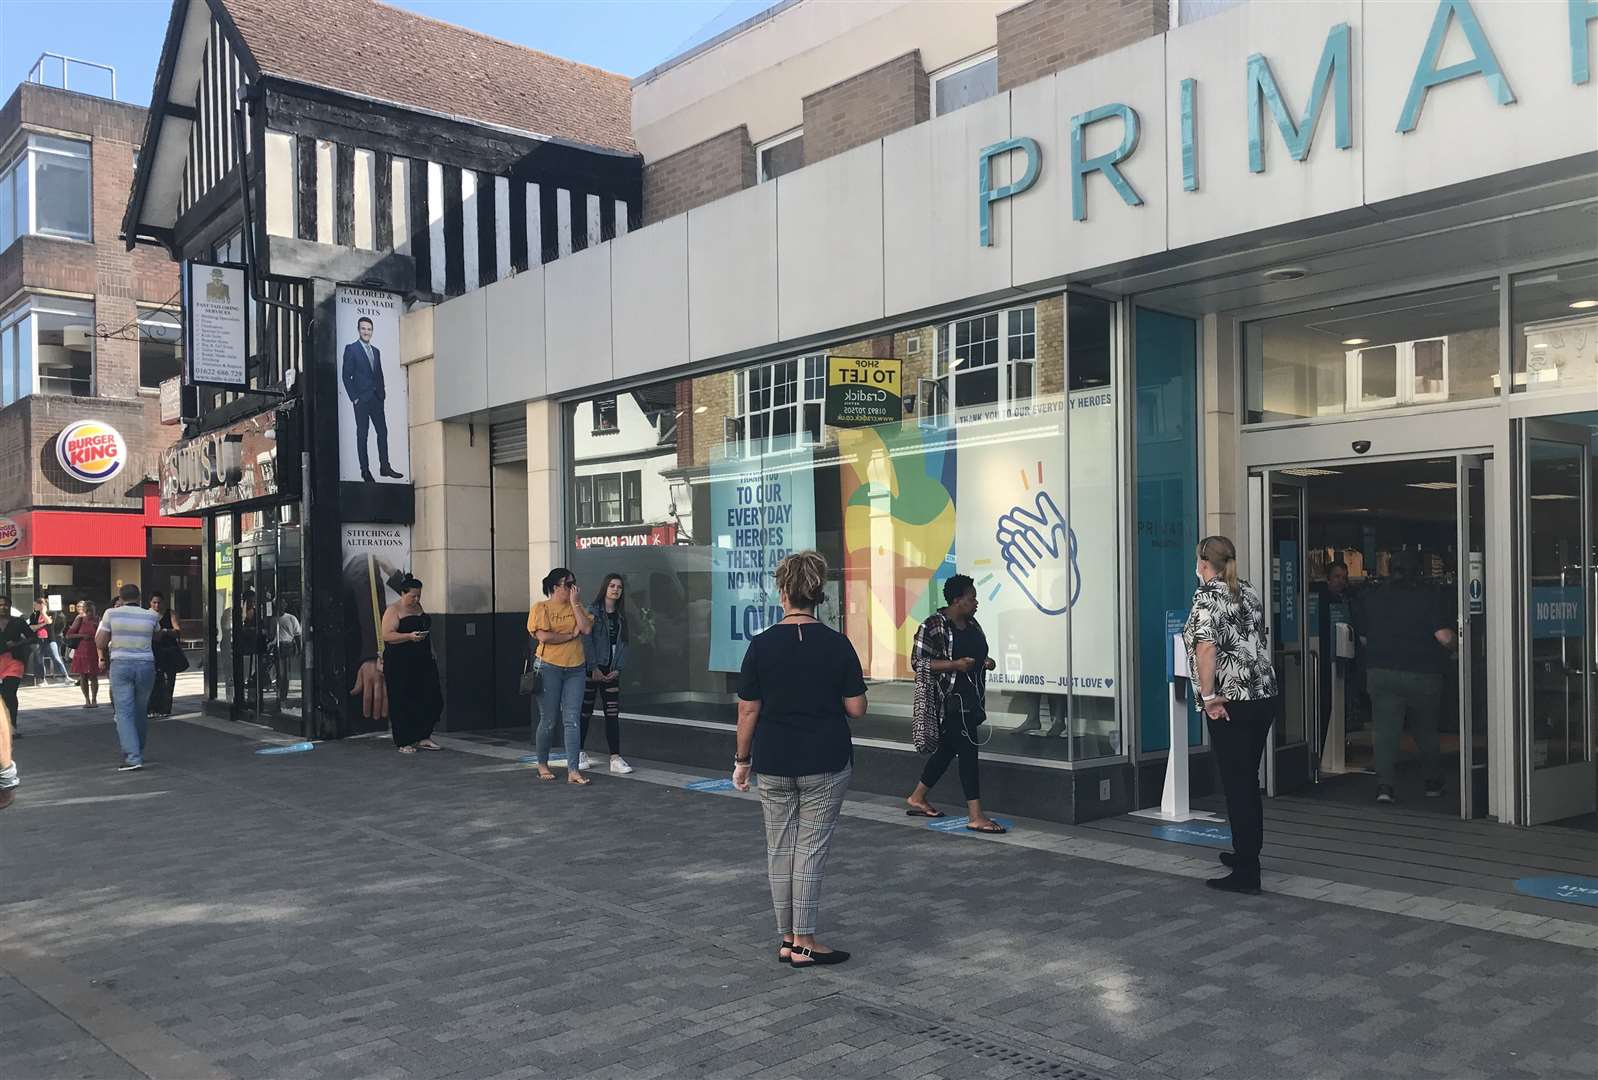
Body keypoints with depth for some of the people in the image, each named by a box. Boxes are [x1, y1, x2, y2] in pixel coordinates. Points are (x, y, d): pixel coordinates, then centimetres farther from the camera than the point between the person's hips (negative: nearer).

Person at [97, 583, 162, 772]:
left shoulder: (112, 614, -3)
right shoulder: (151, 616, 2)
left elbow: (100, 643, 3)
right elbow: (157, 637, 18)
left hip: (120, 666, -2)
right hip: (146, 665, 2)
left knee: (124, 712, -3)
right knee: (141, 712, 15)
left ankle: (132, 757, -14)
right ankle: (138, 753, 27)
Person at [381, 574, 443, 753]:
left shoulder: (418, 607, 15)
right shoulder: (393, 610, -8)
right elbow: (387, 635, -16)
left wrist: (430, 651, 21)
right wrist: (409, 636, -27)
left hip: (422, 661, 7)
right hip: (399, 663, -7)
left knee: (433, 701, 2)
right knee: (402, 704, -2)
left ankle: (423, 737, 14)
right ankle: (404, 743, 8)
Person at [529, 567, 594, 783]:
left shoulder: (577, 606, 11)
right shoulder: (541, 607, -3)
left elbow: (587, 628, -5)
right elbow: (544, 636, -16)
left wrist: (575, 603, -6)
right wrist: (571, 635, -8)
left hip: (575, 669, 4)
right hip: (550, 668, -4)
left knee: (572, 720, -2)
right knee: (548, 720, 5)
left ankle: (573, 771, -4)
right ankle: (542, 765, 23)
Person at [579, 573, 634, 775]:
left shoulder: (621, 615, 11)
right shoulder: (593, 611, -5)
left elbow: (623, 643, 10)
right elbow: (586, 640, -11)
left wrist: (618, 668, -1)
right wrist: (594, 668, -15)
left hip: (611, 671, 5)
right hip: (591, 669, -4)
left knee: (613, 714, 0)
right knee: (585, 711, 5)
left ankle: (615, 758, -1)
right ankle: (580, 754, 18)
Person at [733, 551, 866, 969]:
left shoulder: (762, 645, -7)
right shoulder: (837, 645, -8)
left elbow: (748, 711, -5)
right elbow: (856, 709, -6)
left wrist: (742, 760, 6)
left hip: (773, 763, 1)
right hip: (825, 763, -1)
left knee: (780, 848, 11)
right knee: (811, 849, 4)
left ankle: (787, 940, 17)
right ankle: (804, 943, 6)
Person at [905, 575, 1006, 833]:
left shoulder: (972, 624, 12)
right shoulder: (933, 626, -14)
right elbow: (918, 662, -16)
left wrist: (984, 662, 4)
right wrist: (955, 664, -24)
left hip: (970, 698, 9)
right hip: (949, 700, -9)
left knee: (947, 749, 16)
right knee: (968, 751, -11)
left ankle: (917, 799, 30)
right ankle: (976, 817, -9)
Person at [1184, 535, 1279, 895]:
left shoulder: (1207, 596, -12)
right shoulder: (1248, 592, 12)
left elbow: (1206, 647, -24)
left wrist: (1208, 697, -20)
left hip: (1231, 703, -8)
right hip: (1264, 697, 8)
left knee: (1236, 783, -2)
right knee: (1249, 779, 19)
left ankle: (1246, 872, 1)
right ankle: (1247, 852, 32)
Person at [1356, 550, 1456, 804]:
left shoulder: (1370, 598, 3)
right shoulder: (1427, 598, -6)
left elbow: (1364, 639, 11)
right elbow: (1445, 637, -14)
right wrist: (1457, 642, 8)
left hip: (1381, 674, 1)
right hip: (1422, 675, -1)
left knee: (1385, 731, -2)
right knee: (1426, 732, 17)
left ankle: (1385, 785, -17)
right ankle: (1433, 784, 28)